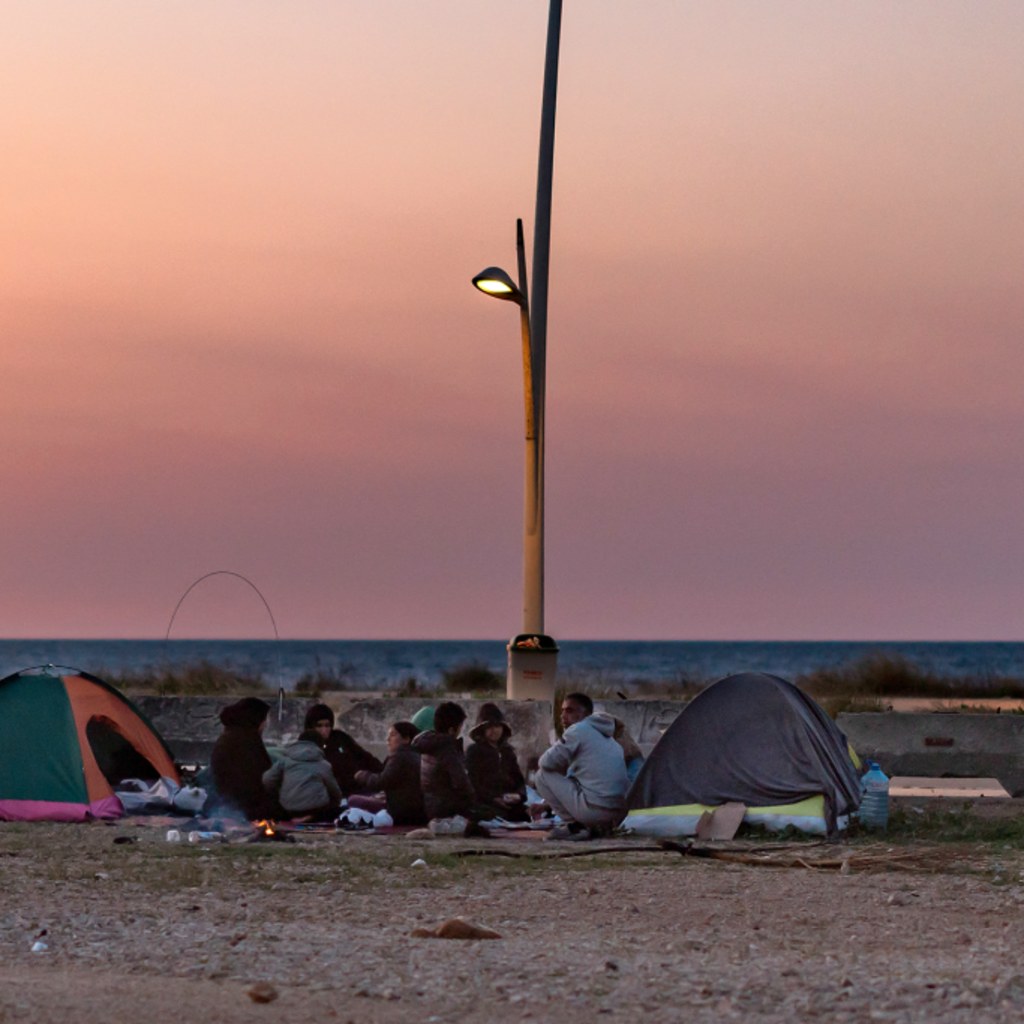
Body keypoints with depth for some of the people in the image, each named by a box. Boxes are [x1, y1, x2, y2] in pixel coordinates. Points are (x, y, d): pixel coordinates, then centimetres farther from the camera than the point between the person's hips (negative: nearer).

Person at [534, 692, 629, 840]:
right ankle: (598, 828, 13)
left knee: (542, 775, 5)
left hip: (596, 809, -9)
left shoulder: (578, 730, -2)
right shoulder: (607, 736, 24)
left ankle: (574, 826, 1)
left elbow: (546, 762, -2)